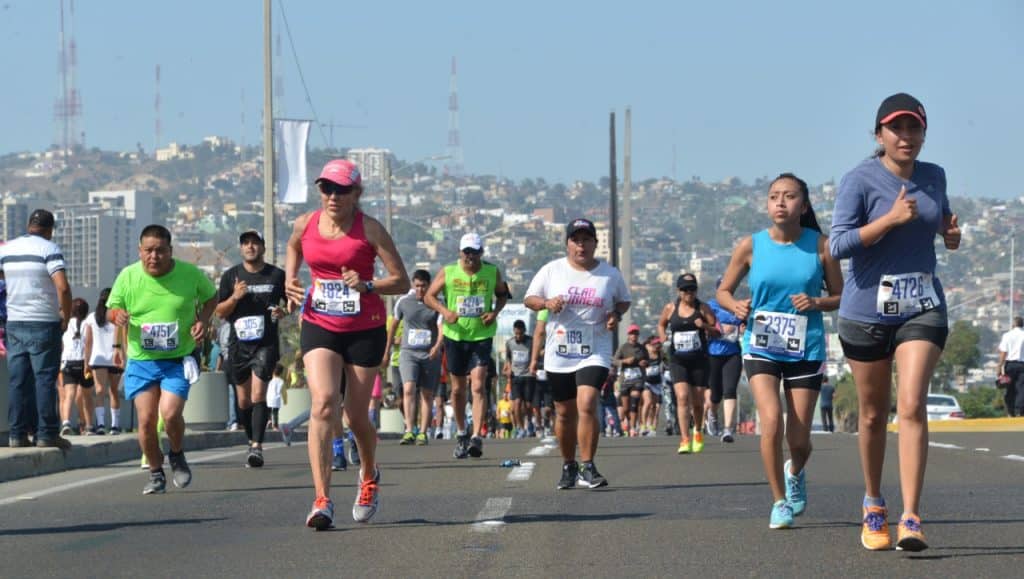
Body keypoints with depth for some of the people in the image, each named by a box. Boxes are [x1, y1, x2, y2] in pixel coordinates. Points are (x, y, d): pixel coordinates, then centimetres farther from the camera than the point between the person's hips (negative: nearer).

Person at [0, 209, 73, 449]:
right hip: (44, 323, -5)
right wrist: (66, 317, -7)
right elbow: (62, 287, -18)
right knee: (45, 379, -1)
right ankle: (47, 433, -2)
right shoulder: (49, 249, -9)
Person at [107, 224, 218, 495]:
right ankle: (156, 474, 15)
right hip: (141, 361, 2)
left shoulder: (190, 274, -6)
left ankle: (177, 456, 13)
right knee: (146, 420, -6)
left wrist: (202, 320, -5)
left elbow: (211, 296, 13)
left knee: (170, 413, -19)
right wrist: (116, 315, -17)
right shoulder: (128, 277, -4)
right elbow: (111, 308, 8)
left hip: (178, 360, -2)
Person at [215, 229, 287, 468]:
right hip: (238, 343, 3)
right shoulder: (231, 276, 6)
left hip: (266, 343, -3)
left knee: (258, 394, -16)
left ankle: (257, 446, -20)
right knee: (243, 400, 9)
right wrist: (234, 298, -13)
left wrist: (283, 311, -8)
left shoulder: (277, 275, 2)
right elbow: (219, 312, 6)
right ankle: (252, 440, 27)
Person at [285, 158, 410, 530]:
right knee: (324, 403, -20)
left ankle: (369, 476, 41)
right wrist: (290, 281, 9)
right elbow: (294, 249, 26)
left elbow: (402, 282, -8)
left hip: (365, 330, -1)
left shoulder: (369, 229, -9)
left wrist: (366, 285, -25)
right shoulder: (305, 225, 0)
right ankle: (322, 500, -24)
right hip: (319, 326, 2)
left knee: (357, 416, 6)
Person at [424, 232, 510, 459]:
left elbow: (502, 294, 15)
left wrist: (495, 312, -5)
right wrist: (445, 311, -15)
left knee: (478, 386, -14)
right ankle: (461, 433, 28)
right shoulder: (447, 272, -3)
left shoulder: (492, 272, -1)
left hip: (482, 336, -1)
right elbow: (429, 296, 3)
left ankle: (477, 437, -19)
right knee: (458, 389, 9)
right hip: (455, 336, 1)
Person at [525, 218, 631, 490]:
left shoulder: (610, 273, 2)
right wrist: (546, 303, -13)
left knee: (587, 405, -20)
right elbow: (529, 299, 8)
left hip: (595, 353, -2)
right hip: (559, 354, 2)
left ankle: (587, 468, -15)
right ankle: (568, 466, 27)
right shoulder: (551, 270, 1)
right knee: (564, 413, 10)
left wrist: (616, 315, -5)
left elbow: (624, 301, 17)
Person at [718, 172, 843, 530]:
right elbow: (723, 291, 8)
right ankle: (780, 502, -4)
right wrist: (737, 307, -14)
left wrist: (816, 303, -16)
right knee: (771, 420, -20)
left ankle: (795, 473, 40)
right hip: (761, 348, 0)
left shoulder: (820, 246, -3)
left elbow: (840, 297, 4)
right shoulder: (751, 246, -2)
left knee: (799, 439, 2)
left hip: (806, 350, 0)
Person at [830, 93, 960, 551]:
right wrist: (891, 218, -24)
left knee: (912, 406, -14)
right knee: (873, 415, 9)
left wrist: (950, 232, 4)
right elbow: (838, 245, -16)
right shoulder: (860, 180, -9)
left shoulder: (934, 176, 7)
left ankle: (911, 519, -19)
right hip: (867, 309, -2)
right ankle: (874, 506, 31)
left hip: (922, 307, 2)